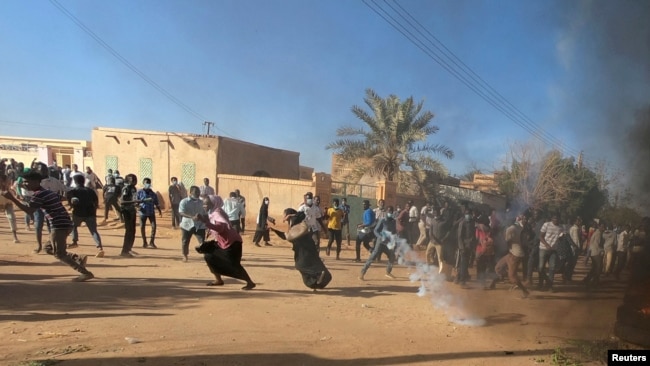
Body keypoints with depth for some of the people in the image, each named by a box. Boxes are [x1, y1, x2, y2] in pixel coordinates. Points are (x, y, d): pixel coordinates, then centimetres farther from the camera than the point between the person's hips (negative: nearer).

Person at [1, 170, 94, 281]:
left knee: (59, 254, -3)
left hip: (59, 226, -9)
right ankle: (78, 258, 8)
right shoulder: (48, 192, 19)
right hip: (64, 224, 9)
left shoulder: (39, 194, -11)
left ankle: (85, 273, -6)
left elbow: (29, 211, -19)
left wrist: (12, 198, -19)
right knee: (50, 249, 19)